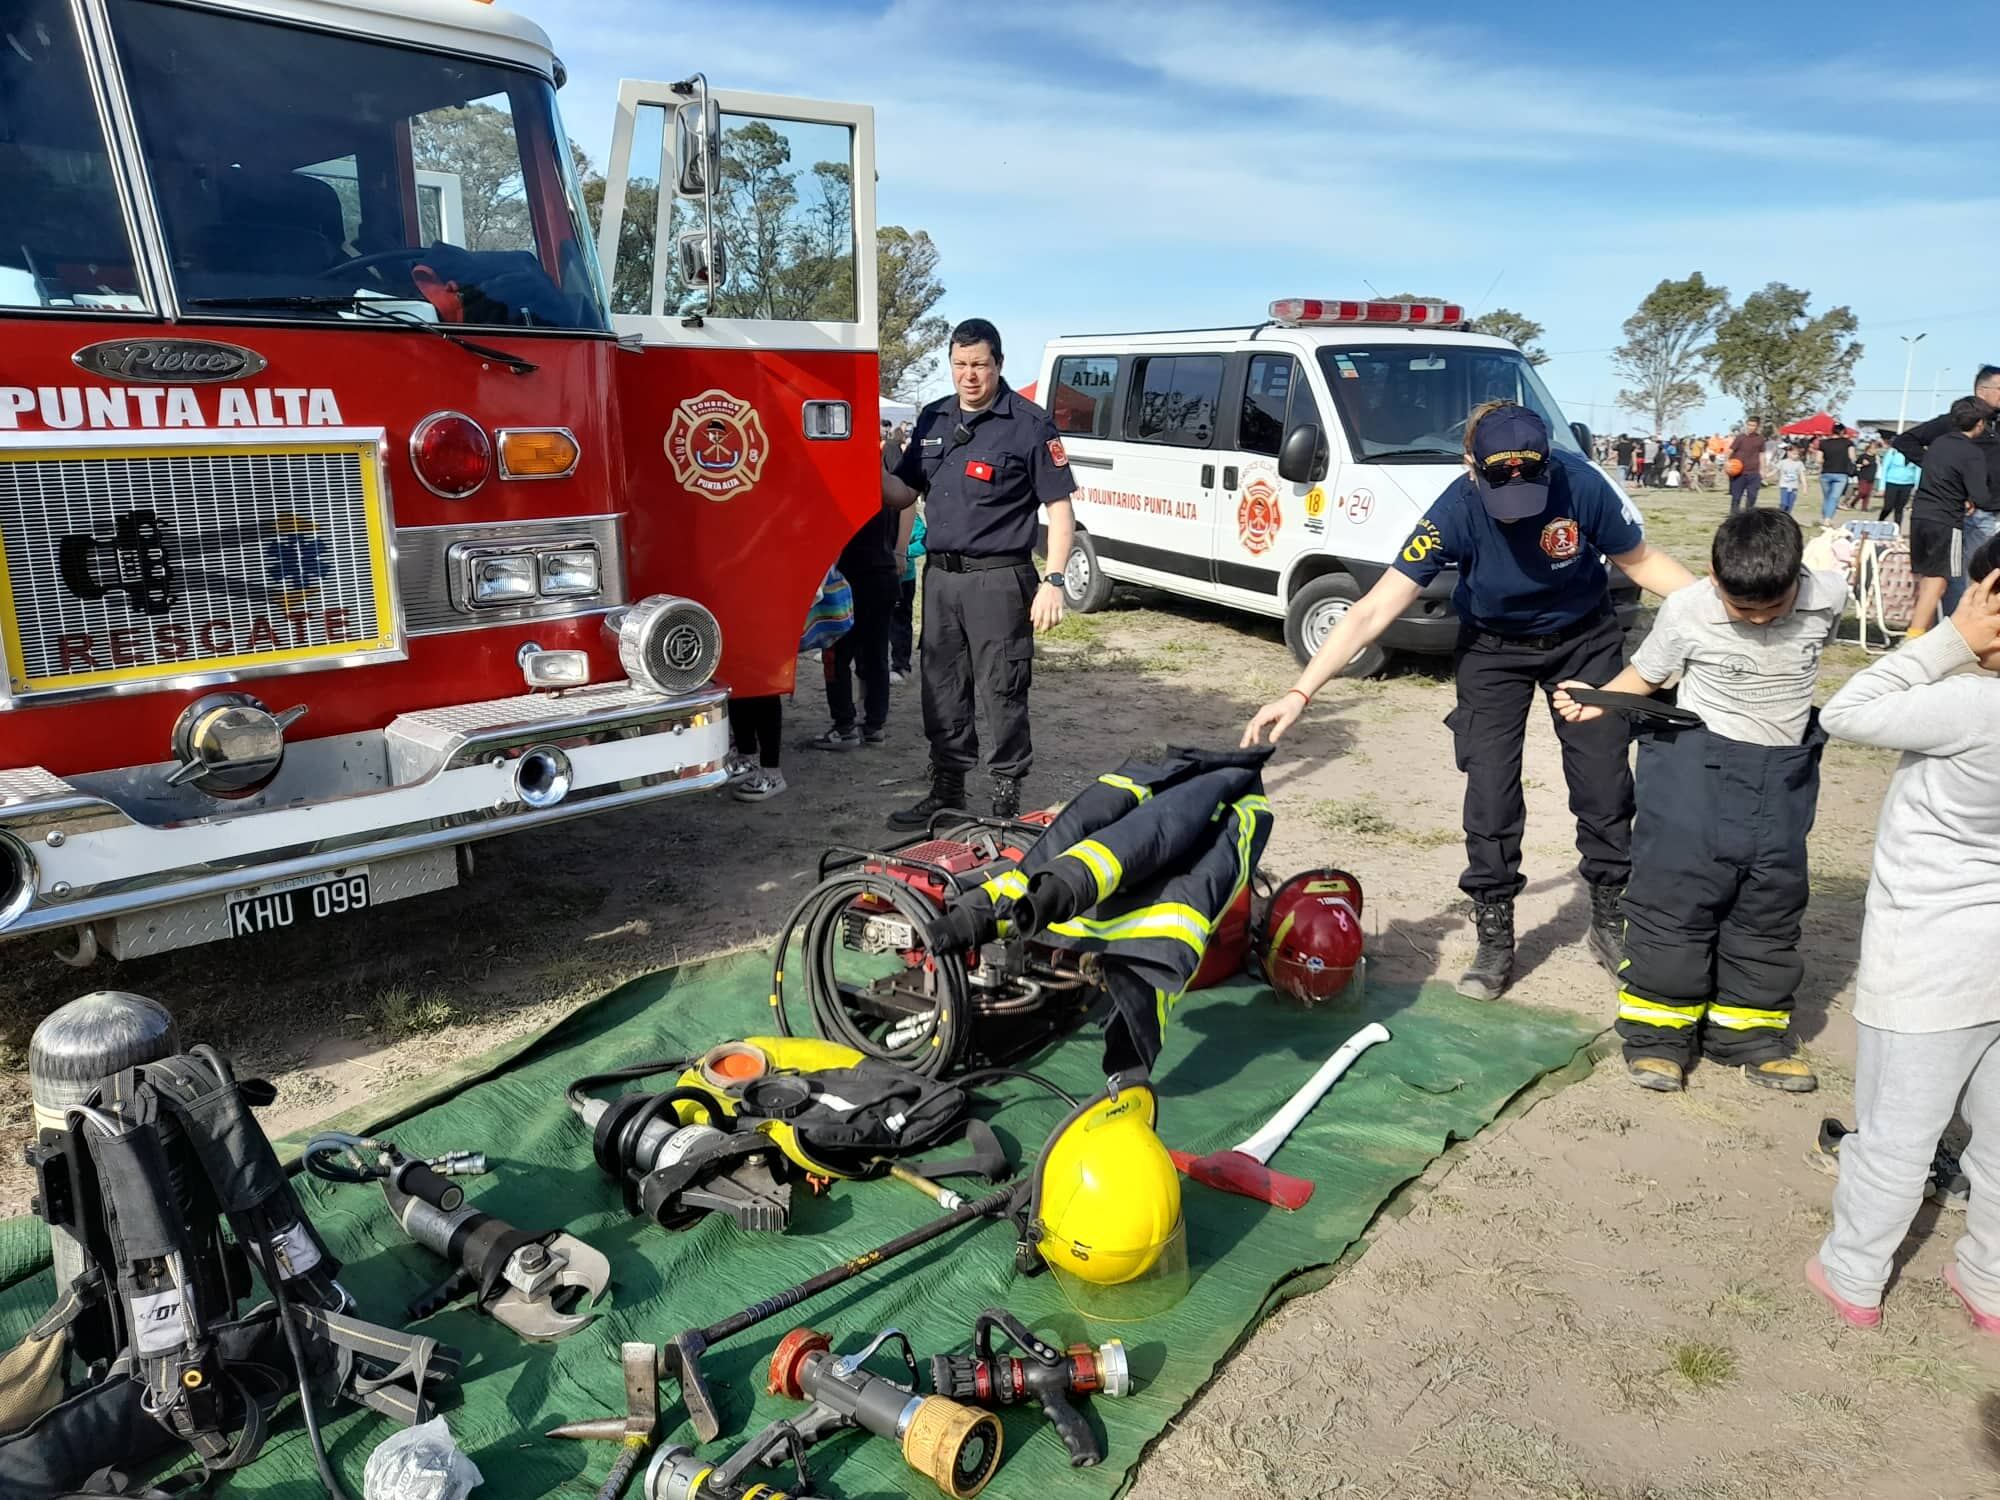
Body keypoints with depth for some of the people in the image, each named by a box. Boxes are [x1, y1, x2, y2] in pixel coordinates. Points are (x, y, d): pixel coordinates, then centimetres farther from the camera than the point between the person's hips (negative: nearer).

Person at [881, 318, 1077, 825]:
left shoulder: (1029, 425, -6)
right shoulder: (933, 419, 12)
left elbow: (1059, 508, -7)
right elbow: (903, 492, 17)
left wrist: (1054, 581, -14)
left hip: (998, 579, -6)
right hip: (940, 576, 6)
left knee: (1002, 692, -1)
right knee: (942, 689, 12)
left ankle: (1007, 799, 11)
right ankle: (947, 788, 25)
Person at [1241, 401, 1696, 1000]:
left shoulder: (1582, 486, -29)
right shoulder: (1455, 512, -31)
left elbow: (1642, 561, -10)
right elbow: (1372, 612, -34)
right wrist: (1300, 693, -42)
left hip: (1584, 641, 1)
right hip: (1493, 650, -1)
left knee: (1605, 782, 4)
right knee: (1490, 792, -5)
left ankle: (1609, 921, 24)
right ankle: (1494, 938, 10)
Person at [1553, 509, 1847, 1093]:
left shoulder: (1828, 596, -9)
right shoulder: (1687, 610, -17)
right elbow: (1643, 676, -7)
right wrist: (1597, 700, -23)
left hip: (1784, 769, 4)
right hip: (1698, 763, -4)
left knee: (1771, 903, 11)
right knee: (1676, 893, -4)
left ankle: (1747, 1029, 25)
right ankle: (1657, 1030, 8)